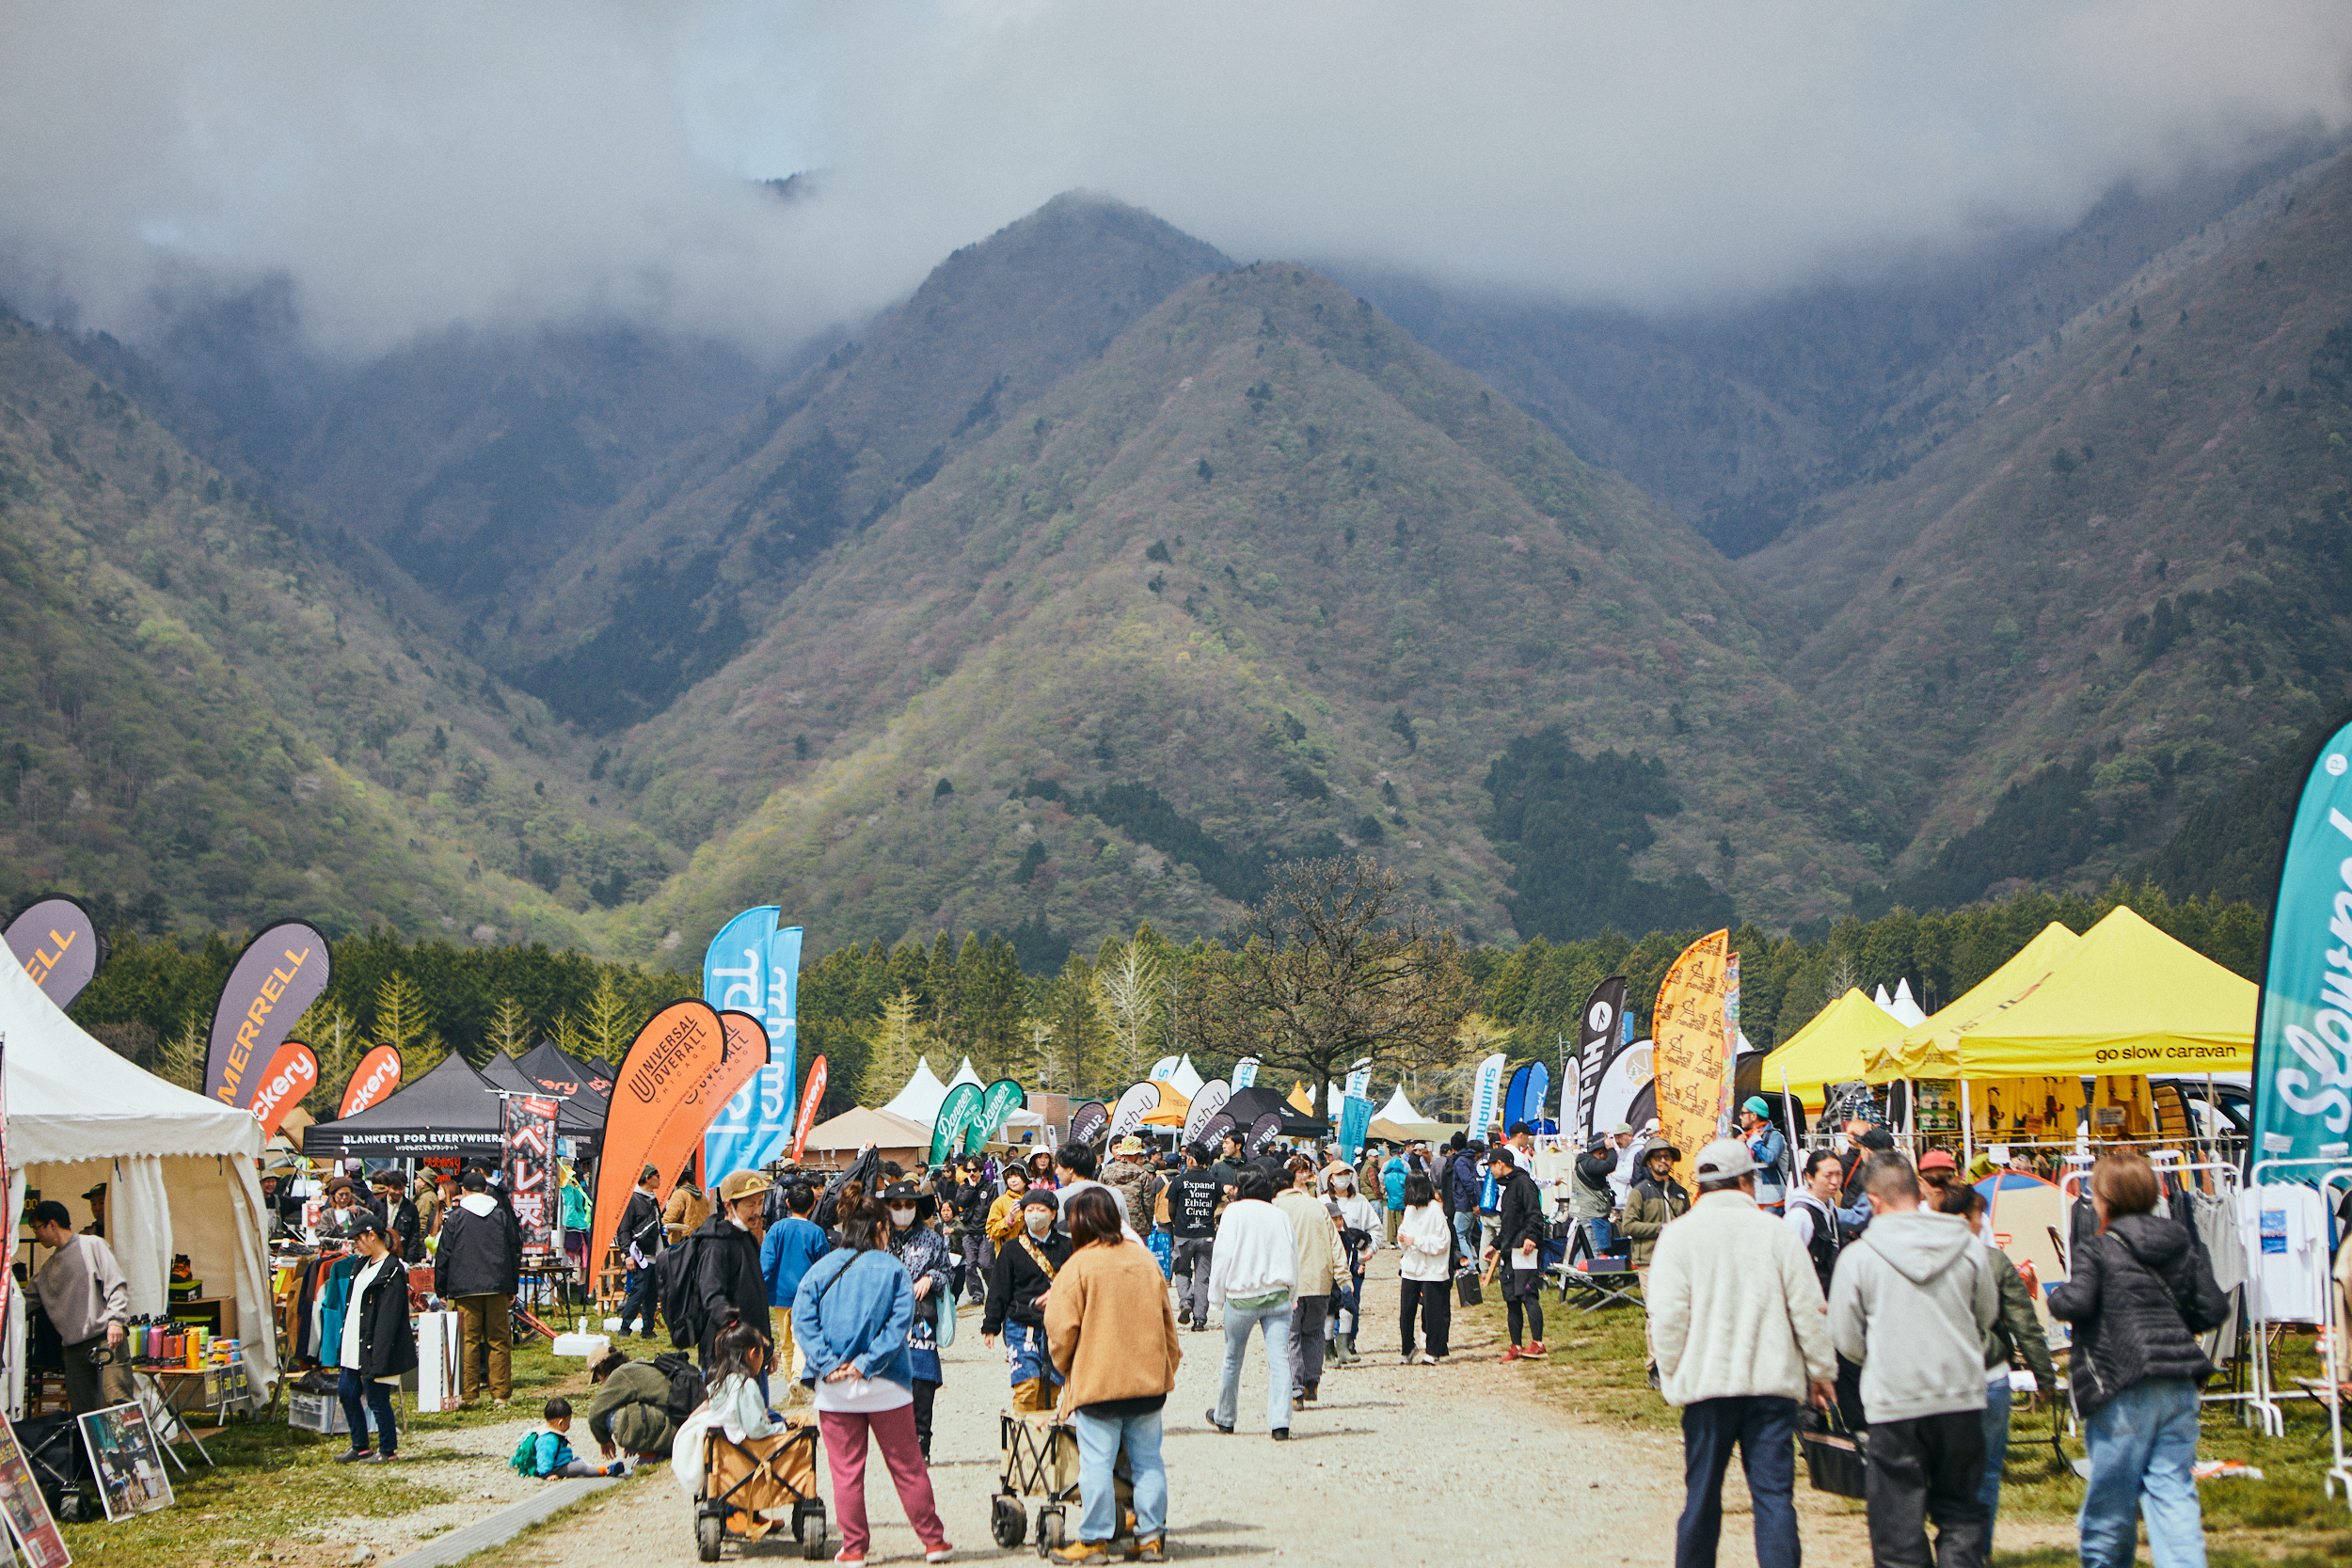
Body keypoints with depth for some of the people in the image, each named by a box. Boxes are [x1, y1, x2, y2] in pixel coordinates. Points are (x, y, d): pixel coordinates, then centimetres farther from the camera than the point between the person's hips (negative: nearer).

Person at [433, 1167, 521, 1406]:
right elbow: (514, 1252, 11)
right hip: (497, 1287, 2)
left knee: (469, 1341, 1)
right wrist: (512, 1288, 18)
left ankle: (468, 1393, 0)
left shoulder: (455, 1218, 1)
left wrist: (441, 1290, 9)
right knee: (498, 1342, 4)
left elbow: (443, 1257, 2)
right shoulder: (503, 1216, 7)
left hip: (465, 1288, -2)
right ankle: (500, 1393, 1)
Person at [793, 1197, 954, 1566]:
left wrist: (827, 1364, -12)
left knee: (846, 1470, 9)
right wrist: (868, 1363, -13)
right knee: (907, 1466, 9)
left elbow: (802, 1318, -7)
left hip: (834, 1389, 1)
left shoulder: (821, 1269, 2)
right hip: (886, 1385, -1)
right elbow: (900, 1322, -13)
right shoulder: (892, 1269, -4)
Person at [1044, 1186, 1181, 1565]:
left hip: (1096, 1381, -5)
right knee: (1147, 1460, 10)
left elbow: (1060, 1327, -11)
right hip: (1148, 1378, 6)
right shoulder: (1146, 1261, 8)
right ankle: (1151, 1537, 11)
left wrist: (1064, 1364, 8)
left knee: (1096, 1462, -1)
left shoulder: (1077, 1267, -11)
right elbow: (1166, 1319, 16)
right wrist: (1170, 1359, 28)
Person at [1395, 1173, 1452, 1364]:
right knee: (1406, 1312, 4)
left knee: (1432, 1312, -1)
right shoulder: (1410, 1210, 11)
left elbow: (1442, 1242, -13)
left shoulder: (1434, 1211, -11)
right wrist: (1402, 1239, -3)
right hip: (1410, 1269, 6)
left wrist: (1415, 1241, -15)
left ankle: (1432, 1352, 8)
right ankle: (1408, 1350, 18)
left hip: (1431, 1270, -6)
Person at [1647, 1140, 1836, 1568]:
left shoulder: (1679, 1235, -1)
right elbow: (1808, 1309, 1)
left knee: (1702, 1495, 11)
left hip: (1706, 1384, 0)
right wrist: (1821, 1371, 12)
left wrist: (1671, 1376, 6)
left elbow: (1668, 1317, -6)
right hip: (1773, 1384, 0)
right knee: (1774, 1493, -1)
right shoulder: (1775, 1231, 1)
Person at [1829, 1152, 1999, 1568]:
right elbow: (1987, 1316, 14)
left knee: (1898, 1519, 6)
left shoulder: (1857, 1256, -8)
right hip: (1962, 1398, 3)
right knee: (1960, 1513, 13)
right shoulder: (1967, 1246, -1)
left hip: (1894, 1403, -2)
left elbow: (1847, 1339, -2)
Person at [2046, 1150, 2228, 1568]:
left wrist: (2056, 1296, 2)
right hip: (2180, 1386, 5)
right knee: (2173, 1489, 4)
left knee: (2109, 1500, 6)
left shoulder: (2097, 1248, -6)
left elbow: (2076, 1303, -20)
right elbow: (2214, 1307, 10)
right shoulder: (2183, 1244, 10)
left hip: (2126, 1390, -5)